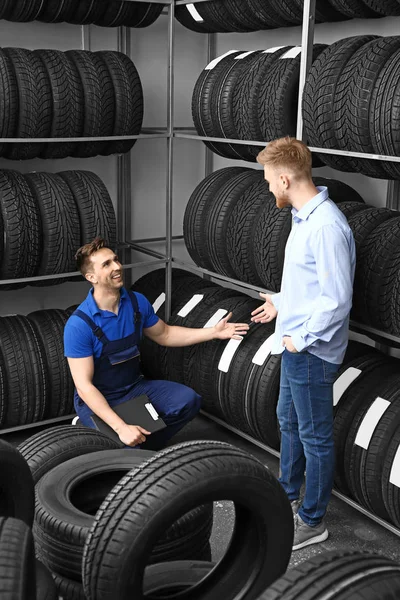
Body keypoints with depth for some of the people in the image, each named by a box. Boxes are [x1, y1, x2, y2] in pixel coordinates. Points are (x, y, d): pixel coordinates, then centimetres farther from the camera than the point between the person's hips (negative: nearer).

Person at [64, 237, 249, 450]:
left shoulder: (137, 302, -5)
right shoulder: (79, 325, -24)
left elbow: (164, 334, 13)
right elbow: (84, 385, -25)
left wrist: (213, 332, 4)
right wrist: (121, 427, -35)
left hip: (135, 387, 6)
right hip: (98, 400, -6)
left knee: (187, 400, -15)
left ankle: (144, 447, 4)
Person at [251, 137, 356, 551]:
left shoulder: (327, 227, -26)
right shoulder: (304, 218, 6)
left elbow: (337, 299, -27)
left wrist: (301, 338, -19)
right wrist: (281, 303, 19)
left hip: (312, 351, -10)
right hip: (296, 344, 10)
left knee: (315, 436, 6)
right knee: (288, 420, 24)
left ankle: (312, 521, 22)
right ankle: (288, 495, 44)